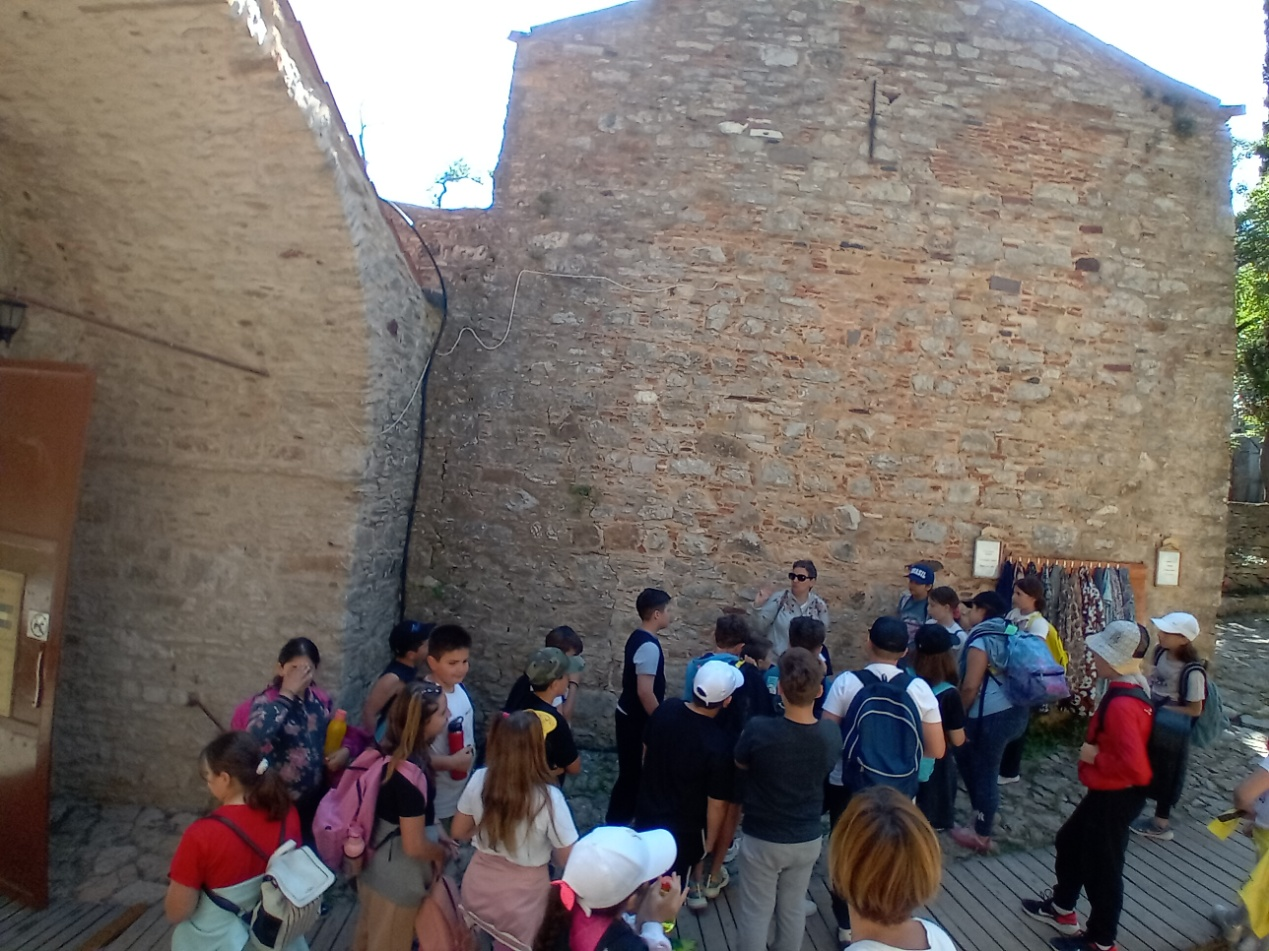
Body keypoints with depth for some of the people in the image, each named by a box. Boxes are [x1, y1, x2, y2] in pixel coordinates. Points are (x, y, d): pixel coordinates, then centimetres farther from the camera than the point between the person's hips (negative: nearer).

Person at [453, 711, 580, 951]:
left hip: (478, 890, 3)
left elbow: (459, 833, -2)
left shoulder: (479, 780, -19)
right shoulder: (549, 797, -29)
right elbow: (568, 859, -18)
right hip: (522, 900, -3)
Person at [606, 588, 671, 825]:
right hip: (638, 720, -10)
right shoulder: (650, 646, -24)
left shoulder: (636, 638, 6)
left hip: (628, 715, 10)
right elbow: (645, 692, -27)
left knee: (631, 773, 20)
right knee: (632, 775, 2)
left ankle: (618, 823, 32)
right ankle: (616, 826, 13)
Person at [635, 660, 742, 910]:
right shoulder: (720, 745, -31)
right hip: (682, 828, -5)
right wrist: (710, 841, -3)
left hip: (647, 811, 5)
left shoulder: (666, 709, -15)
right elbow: (717, 804, -21)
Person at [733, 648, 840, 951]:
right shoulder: (831, 735, -16)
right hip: (808, 839, 3)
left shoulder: (758, 729, -27)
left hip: (762, 839, -3)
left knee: (755, 913, 13)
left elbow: (740, 765, -6)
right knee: (793, 909, 22)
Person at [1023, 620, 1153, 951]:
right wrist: (1097, 752, 5)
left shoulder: (1121, 705, -30)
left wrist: (1095, 756, -22)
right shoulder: (1126, 694, 1)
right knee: (1070, 841, 25)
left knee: (1102, 865, 9)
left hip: (1115, 797, -10)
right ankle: (1061, 908, 45)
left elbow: (1133, 765, -35)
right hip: (1107, 792, 10)